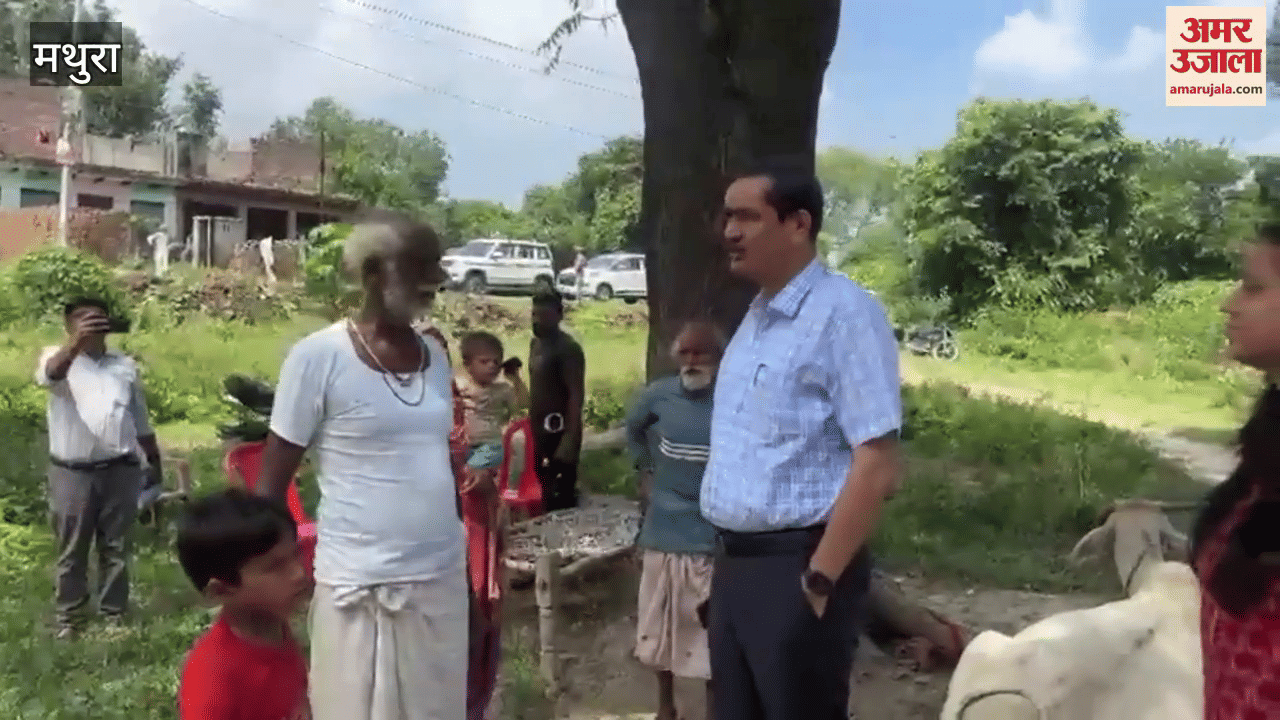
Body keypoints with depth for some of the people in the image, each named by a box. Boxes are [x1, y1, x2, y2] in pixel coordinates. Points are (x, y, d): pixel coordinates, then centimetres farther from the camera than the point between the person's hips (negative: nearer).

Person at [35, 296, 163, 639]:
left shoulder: (125, 365, 9)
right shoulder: (58, 357, -2)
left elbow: (141, 422, 16)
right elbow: (50, 374, -29)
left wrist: (154, 463, 18)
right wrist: (77, 341, -47)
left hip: (120, 470, 2)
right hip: (72, 473, -2)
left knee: (116, 548, 11)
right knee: (72, 551, 8)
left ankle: (115, 614, 23)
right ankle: (69, 617, 22)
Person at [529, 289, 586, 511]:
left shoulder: (568, 348, -17)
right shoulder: (536, 343, 11)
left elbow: (576, 395, -20)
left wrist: (570, 439, -25)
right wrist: (533, 427, 17)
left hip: (559, 432, -9)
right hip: (541, 431, 9)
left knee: (562, 500, -6)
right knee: (547, 495, 18)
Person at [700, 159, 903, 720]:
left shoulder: (844, 313, -15)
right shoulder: (754, 320, 12)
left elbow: (876, 466, -20)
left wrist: (819, 580, -18)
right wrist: (727, 557, 14)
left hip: (795, 567, -8)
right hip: (735, 564, 8)